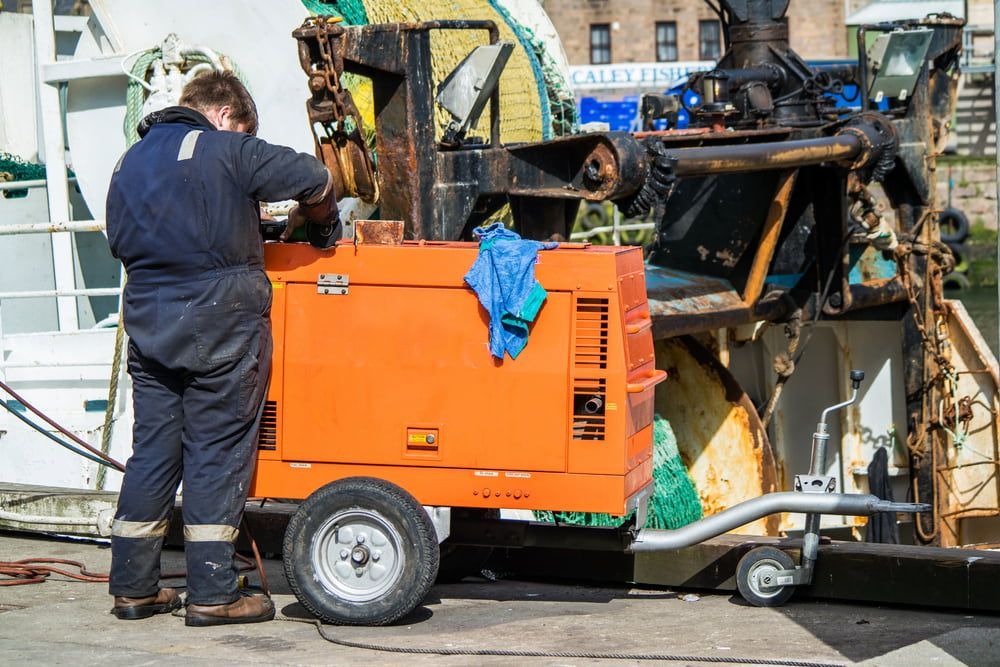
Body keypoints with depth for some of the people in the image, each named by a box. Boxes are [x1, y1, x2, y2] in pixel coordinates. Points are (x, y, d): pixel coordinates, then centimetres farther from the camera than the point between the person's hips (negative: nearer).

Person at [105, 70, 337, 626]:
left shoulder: (130, 162, 15)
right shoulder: (227, 150, -6)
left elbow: (120, 240, 15)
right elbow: (312, 179, -8)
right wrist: (318, 225, 13)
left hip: (149, 323, 6)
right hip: (220, 319, -6)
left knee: (152, 449, 11)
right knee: (217, 451, -1)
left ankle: (133, 587, 15)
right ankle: (212, 595, 0)